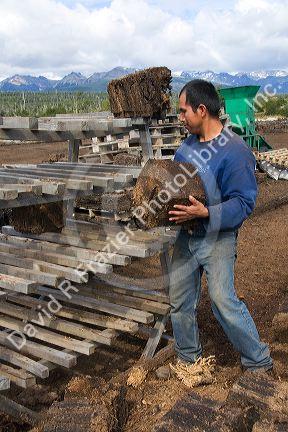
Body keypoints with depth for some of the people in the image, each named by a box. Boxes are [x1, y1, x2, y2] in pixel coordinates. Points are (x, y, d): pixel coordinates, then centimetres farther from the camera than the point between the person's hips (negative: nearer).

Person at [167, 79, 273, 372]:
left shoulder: (235, 151, -19)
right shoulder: (188, 144, 5)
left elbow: (243, 203, -21)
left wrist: (205, 213, -32)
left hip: (217, 240, -7)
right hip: (186, 236, 8)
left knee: (223, 301, -3)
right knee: (179, 299, 14)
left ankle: (259, 361, 19)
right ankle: (188, 356, 35)